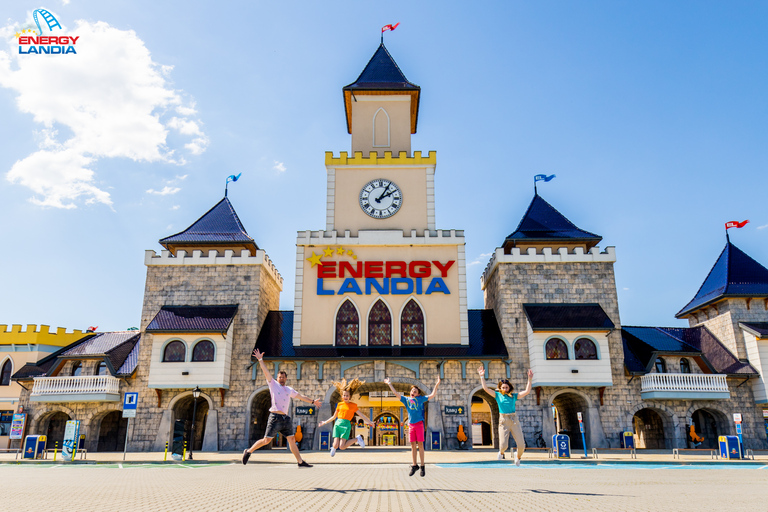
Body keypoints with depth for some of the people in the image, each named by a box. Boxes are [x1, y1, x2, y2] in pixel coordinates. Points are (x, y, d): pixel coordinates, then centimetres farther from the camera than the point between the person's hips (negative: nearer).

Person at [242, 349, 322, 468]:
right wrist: (260, 360, -7)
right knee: (266, 440, -4)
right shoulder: (273, 384, 6)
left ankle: (300, 462, 8)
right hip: (275, 417, -5)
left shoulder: (289, 390, 19)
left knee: (292, 440, 4)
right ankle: (248, 451, 15)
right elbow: (265, 372, -1)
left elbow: (301, 396, 30)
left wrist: (312, 401, 32)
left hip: (286, 418, 5)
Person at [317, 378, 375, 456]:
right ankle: (334, 448, 30)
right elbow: (334, 417, 23)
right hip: (337, 424, 3)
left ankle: (357, 439, 13)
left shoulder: (353, 405, 6)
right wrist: (324, 422, 24)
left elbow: (361, 415, 7)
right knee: (336, 445, -10)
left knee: (342, 447, -12)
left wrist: (370, 422, 1)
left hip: (346, 424, -3)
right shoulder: (340, 404, 12)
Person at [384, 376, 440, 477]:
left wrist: (436, 385, -3)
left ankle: (422, 466, 2)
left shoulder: (420, 399, 9)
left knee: (420, 445, -2)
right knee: (413, 445, 5)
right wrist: (389, 384, 19)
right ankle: (414, 465, 13)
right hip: (411, 425, 3)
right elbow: (396, 394, 17)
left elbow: (432, 395, 6)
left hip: (419, 424, -2)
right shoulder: (406, 399, 15)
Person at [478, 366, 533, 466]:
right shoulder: (498, 395, 7)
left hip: (514, 420, 2)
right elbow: (486, 388, -1)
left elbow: (527, 391, 4)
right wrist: (482, 376, -6)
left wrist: (530, 379, -3)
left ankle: (518, 456, 34)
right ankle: (501, 452, 28)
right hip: (504, 421, -2)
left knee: (521, 445, -2)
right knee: (503, 446, -11)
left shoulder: (514, 396, 10)